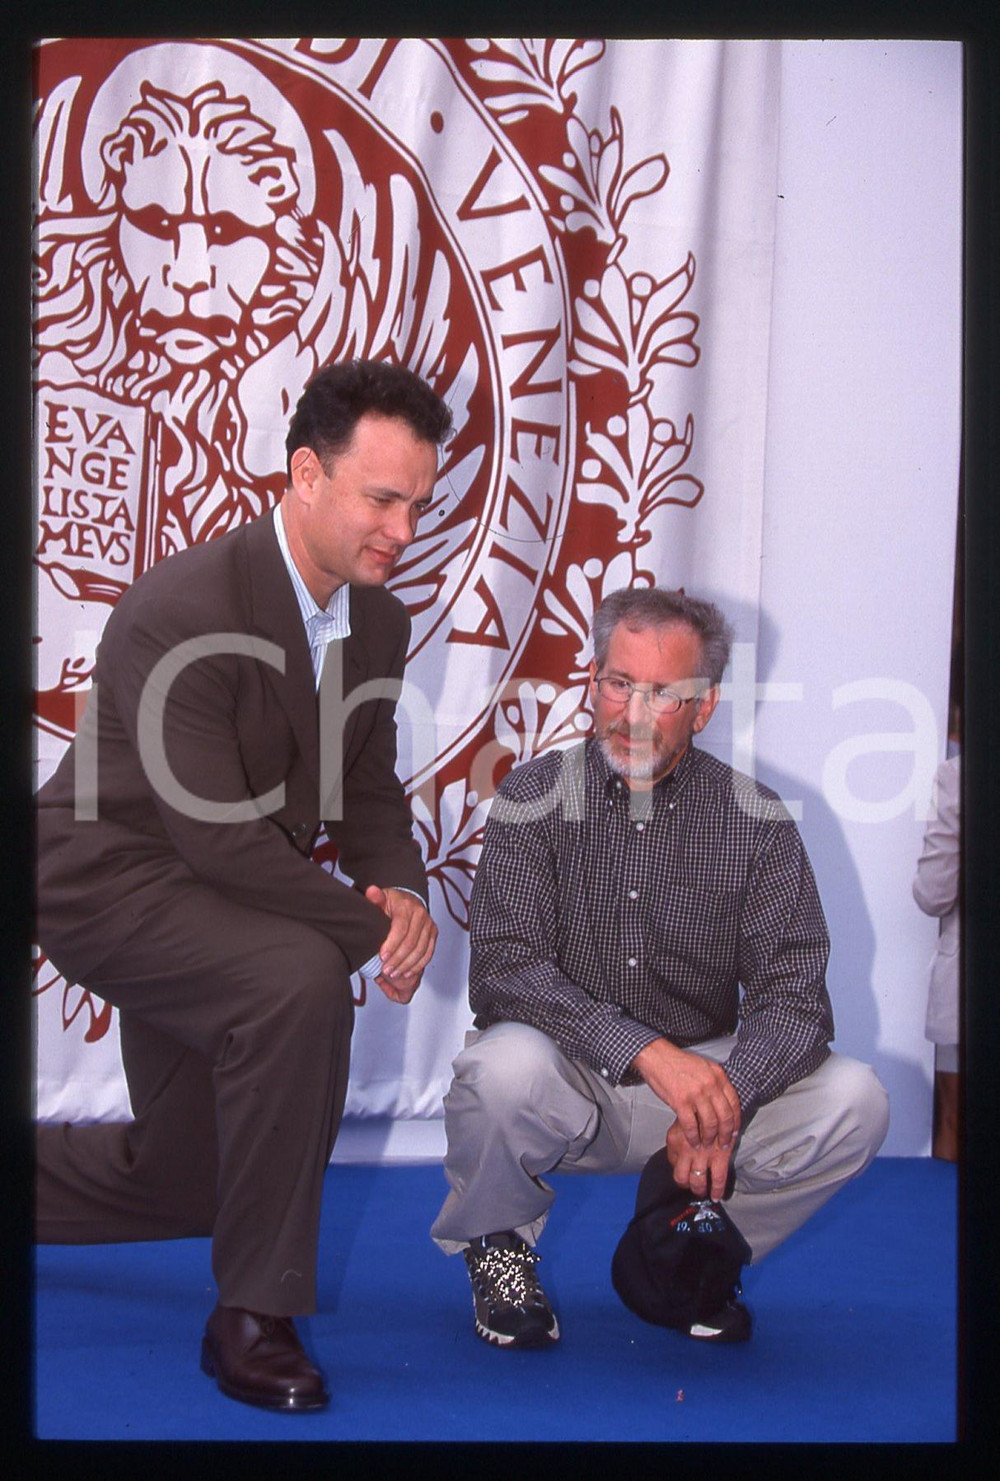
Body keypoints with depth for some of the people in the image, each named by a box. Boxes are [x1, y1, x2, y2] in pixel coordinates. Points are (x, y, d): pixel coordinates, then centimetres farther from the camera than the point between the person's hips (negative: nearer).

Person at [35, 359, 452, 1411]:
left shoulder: (378, 619, -2)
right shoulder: (182, 611, -28)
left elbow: (366, 790, 6)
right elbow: (219, 834, -29)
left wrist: (401, 895, -15)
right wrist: (370, 932, -24)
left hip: (212, 894, 8)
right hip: (110, 878, -8)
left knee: (184, 1184, 14)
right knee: (299, 977, -35)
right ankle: (253, 1314, -20)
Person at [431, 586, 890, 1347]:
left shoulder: (756, 822, -4)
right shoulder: (535, 799, -8)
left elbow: (794, 996, -10)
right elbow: (508, 969, -19)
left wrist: (723, 1098, -30)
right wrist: (648, 1051, -33)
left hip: (700, 1078, 2)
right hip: (570, 1082, -2)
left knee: (852, 1102, -21)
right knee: (505, 1067, -35)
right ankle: (499, 1247, 1)